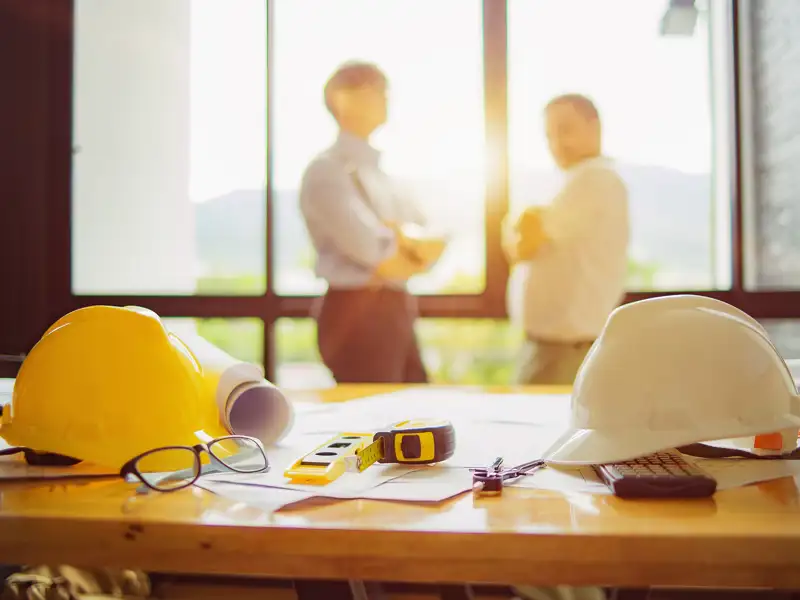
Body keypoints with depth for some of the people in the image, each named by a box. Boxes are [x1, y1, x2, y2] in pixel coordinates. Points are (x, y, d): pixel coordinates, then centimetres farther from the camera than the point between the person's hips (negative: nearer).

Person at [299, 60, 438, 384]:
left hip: (395, 310, 9)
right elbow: (383, 261, -18)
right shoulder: (326, 170, -11)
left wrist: (399, 236, -9)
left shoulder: (379, 172, 17)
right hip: (359, 315, -9)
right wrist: (408, 244, 3)